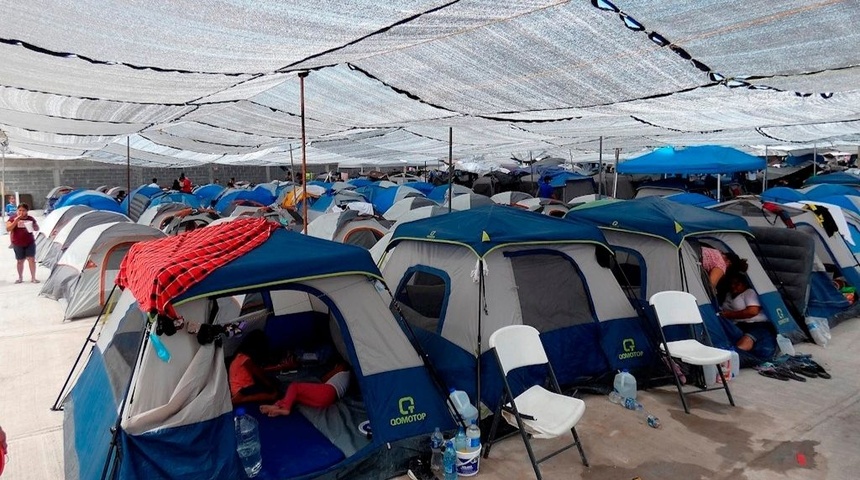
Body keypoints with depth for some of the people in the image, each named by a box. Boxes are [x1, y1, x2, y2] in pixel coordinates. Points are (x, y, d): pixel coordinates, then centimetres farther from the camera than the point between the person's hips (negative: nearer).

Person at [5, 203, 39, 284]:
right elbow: (8, 229, -14)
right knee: (20, 261, 9)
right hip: (18, 244, -1)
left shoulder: (30, 218, 3)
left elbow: (37, 229, 10)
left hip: (30, 242, 1)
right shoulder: (13, 218, -3)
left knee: (32, 259, -5)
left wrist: (32, 226, -13)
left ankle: (33, 277, 1)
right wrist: (16, 220, -23)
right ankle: (20, 278, 23)